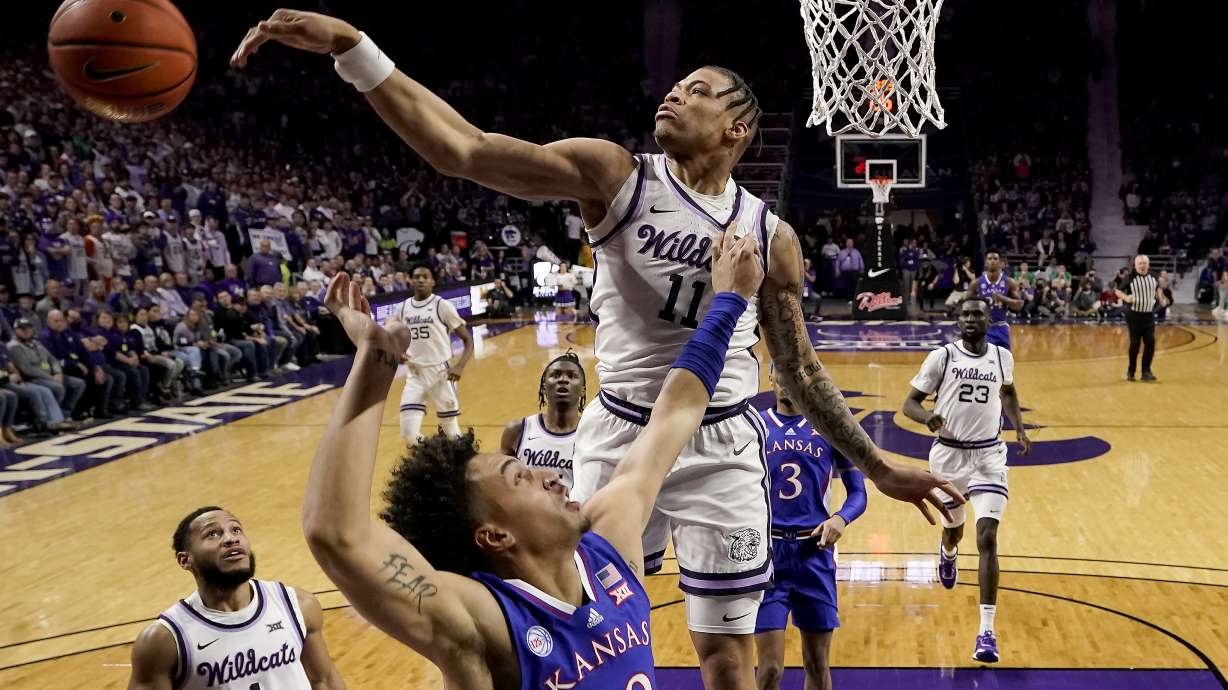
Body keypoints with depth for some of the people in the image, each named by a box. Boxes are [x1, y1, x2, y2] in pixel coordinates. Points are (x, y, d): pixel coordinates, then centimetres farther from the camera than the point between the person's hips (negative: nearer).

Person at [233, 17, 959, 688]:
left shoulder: (771, 235, -2)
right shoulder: (613, 175, -9)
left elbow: (801, 367, 9)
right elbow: (464, 149, -20)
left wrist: (878, 467, 9)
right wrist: (352, 49, -30)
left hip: (722, 450, 1)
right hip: (622, 436, -1)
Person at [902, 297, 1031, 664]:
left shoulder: (1002, 356, 1)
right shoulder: (942, 356, -8)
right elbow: (910, 403, -5)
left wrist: (1019, 428, 9)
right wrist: (928, 417, -28)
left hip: (989, 456, 0)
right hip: (949, 454, 0)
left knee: (987, 539, -14)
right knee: (953, 530, 20)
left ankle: (986, 631, -14)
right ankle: (948, 552, 62)